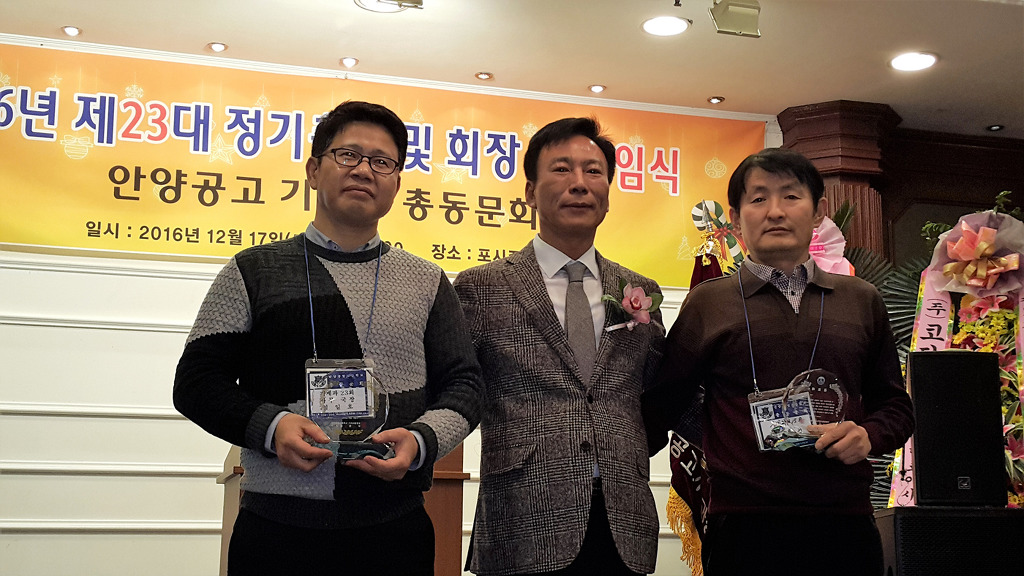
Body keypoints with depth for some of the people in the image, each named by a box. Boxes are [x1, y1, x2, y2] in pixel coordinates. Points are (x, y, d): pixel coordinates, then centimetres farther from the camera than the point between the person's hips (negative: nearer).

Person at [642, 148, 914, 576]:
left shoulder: (862, 301, 12)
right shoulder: (707, 304, 5)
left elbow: (896, 406, 18)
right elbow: (659, 409, 7)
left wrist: (869, 435, -3)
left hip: (845, 526, 3)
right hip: (743, 531, -2)